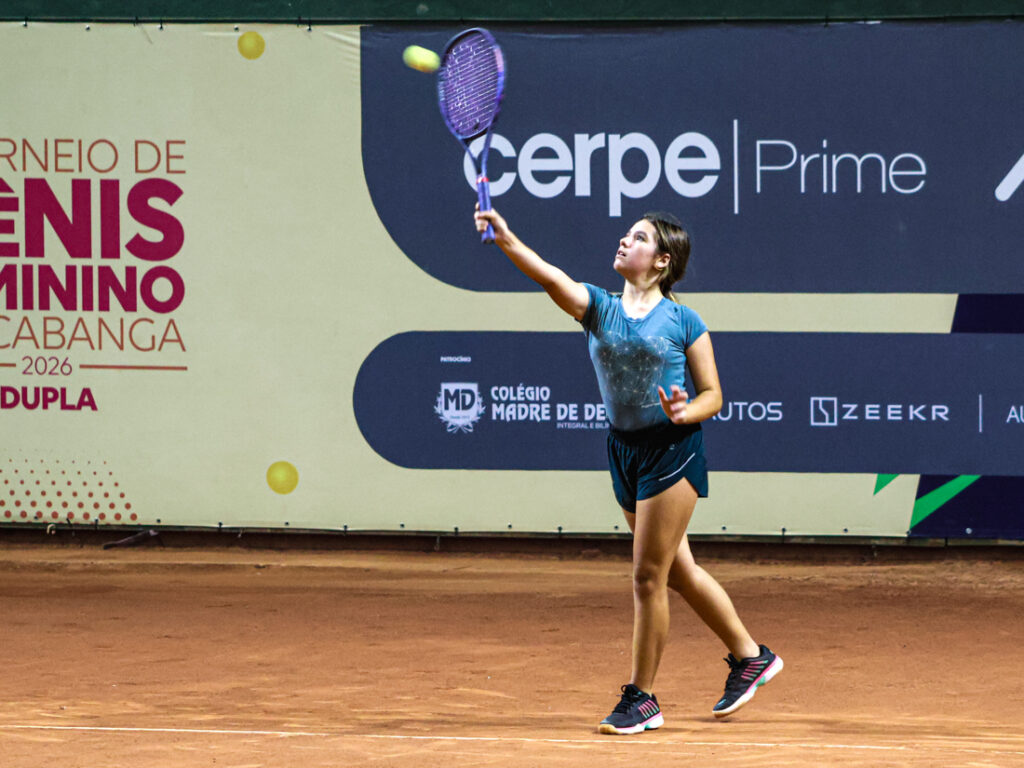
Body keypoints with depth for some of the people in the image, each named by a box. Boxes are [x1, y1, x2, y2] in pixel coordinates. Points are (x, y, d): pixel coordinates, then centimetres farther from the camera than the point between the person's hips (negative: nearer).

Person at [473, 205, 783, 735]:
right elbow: (551, 278, -16)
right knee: (677, 572, 15)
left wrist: (685, 412, -23)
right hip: (625, 450, 5)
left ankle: (641, 698, 3)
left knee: (648, 576, -6)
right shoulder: (597, 307, 3)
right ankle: (749, 656, 33)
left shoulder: (683, 322, -5)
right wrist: (506, 240, -32)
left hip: (672, 449, -5)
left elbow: (712, 394, -1)